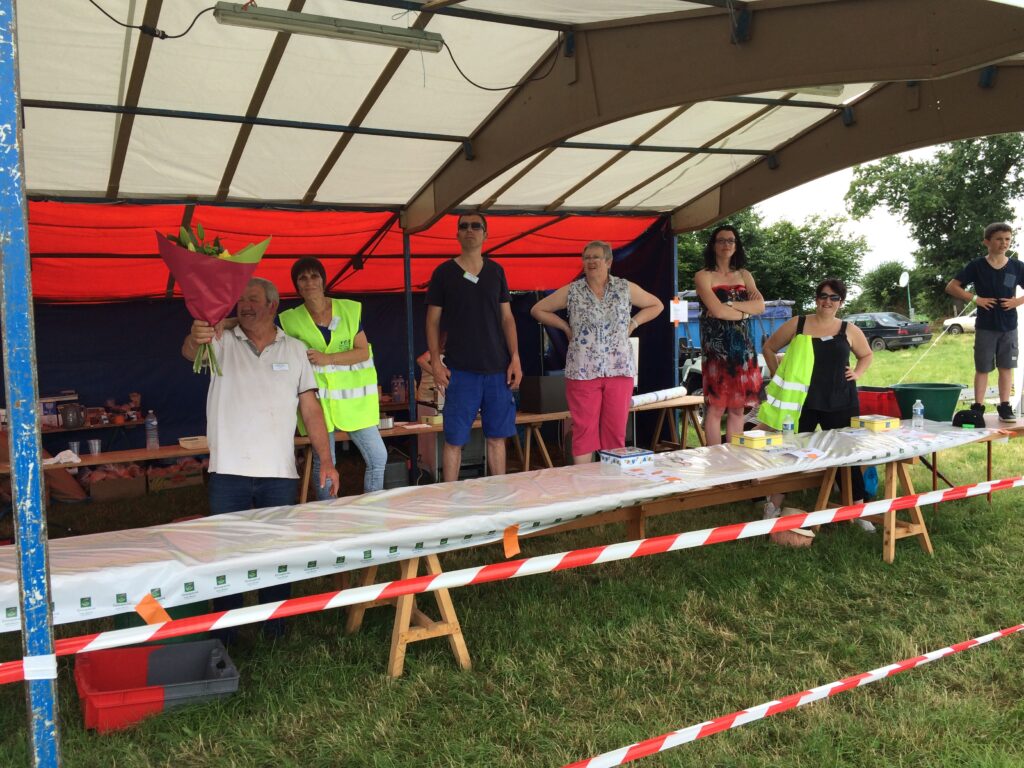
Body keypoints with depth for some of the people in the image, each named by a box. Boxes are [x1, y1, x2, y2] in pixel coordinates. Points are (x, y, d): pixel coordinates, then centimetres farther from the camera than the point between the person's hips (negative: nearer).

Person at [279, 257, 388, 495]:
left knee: (378, 457, 1)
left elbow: (363, 351, -2)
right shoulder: (290, 320, 2)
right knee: (324, 462, 2)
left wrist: (327, 358, -16)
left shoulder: (350, 310, 3)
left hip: (352, 396, 1)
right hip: (317, 396, -1)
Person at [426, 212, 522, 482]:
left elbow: (507, 318, 12)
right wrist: (435, 362, -7)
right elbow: (433, 321, 3)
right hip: (460, 369, -3)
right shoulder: (444, 273, 2)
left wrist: (515, 358, 2)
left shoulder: (496, 271, 11)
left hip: (497, 368, 3)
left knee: (497, 437, 7)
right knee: (454, 439, -2)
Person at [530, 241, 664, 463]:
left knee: (616, 430, 2)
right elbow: (538, 310, 13)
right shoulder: (571, 291, 5)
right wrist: (566, 327, 5)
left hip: (619, 369, 1)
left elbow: (656, 305, 20)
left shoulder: (625, 288, 8)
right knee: (584, 430, -2)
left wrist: (633, 324, 7)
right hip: (582, 371, -1)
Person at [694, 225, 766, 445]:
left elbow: (760, 306, 1)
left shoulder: (744, 276, 17)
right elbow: (717, 310, -14)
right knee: (716, 408, -6)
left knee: (738, 408, 6)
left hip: (742, 347, 5)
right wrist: (745, 311, -1)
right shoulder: (704, 276, 1)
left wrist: (729, 305, -10)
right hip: (716, 347, -5)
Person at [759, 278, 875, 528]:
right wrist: (779, 377, 3)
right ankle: (773, 507, 17)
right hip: (802, 401, -1)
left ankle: (859, 511, 17)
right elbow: (769, 348, 10)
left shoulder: (849, 330, 7)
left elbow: (867, 355, 24)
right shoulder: (797, 324, 1)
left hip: (840, 403, 2)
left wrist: (857, 373, 6)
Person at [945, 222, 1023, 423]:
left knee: (1006, 367, 7)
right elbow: (951, 287, -5)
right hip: (985, 327, -2)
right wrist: (975, 298, -14)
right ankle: (978, 407, 11)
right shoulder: (976, 265, -5)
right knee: (982, 368, 3)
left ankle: (1004, 406, 15)